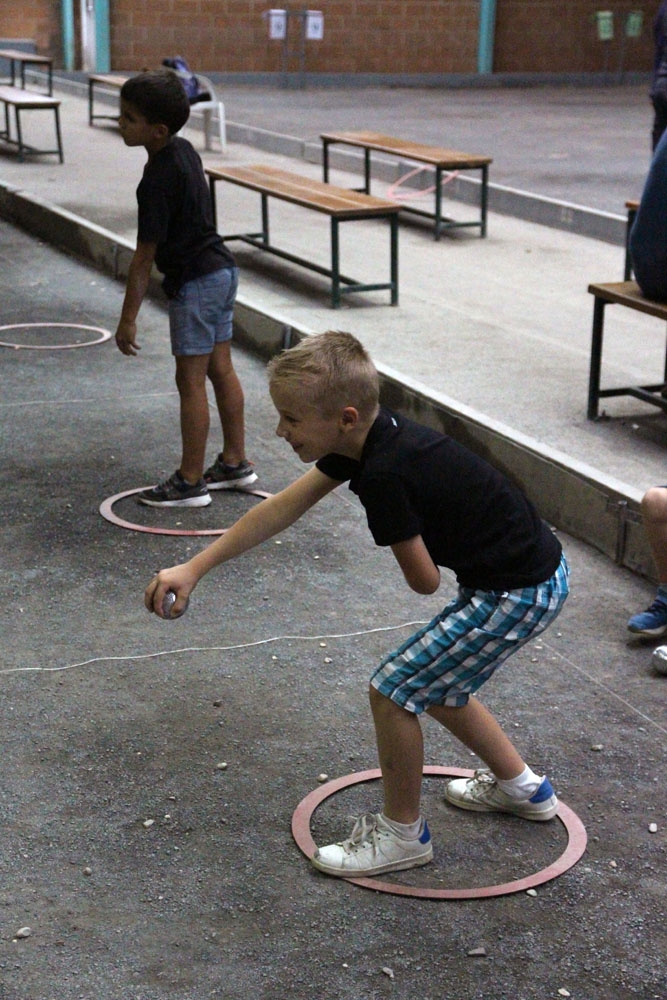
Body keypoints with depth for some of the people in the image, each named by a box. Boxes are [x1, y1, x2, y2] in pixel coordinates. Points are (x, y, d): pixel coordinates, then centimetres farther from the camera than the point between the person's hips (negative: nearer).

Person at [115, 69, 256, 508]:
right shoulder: (184, 150, 4)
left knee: (191, 380, -1)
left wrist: (128, 318, -17)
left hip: (195, 282, -10)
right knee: (221, 369, 16)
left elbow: (145, 254, -22)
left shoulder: (159, 179, -23)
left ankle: (190, 481, 7)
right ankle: (235, 462, 27)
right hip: (222, 270, 10)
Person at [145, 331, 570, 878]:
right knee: (435, 685, 24)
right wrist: (194, 568, 9)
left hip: (519, 594, -10)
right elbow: (284, 508, 8)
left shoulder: (383, 475, -28)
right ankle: (521, 786, 41)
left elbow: (424, 581, -17)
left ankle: (402, 832, 15)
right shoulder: (367, 435, 0)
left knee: (394, 690, -3)